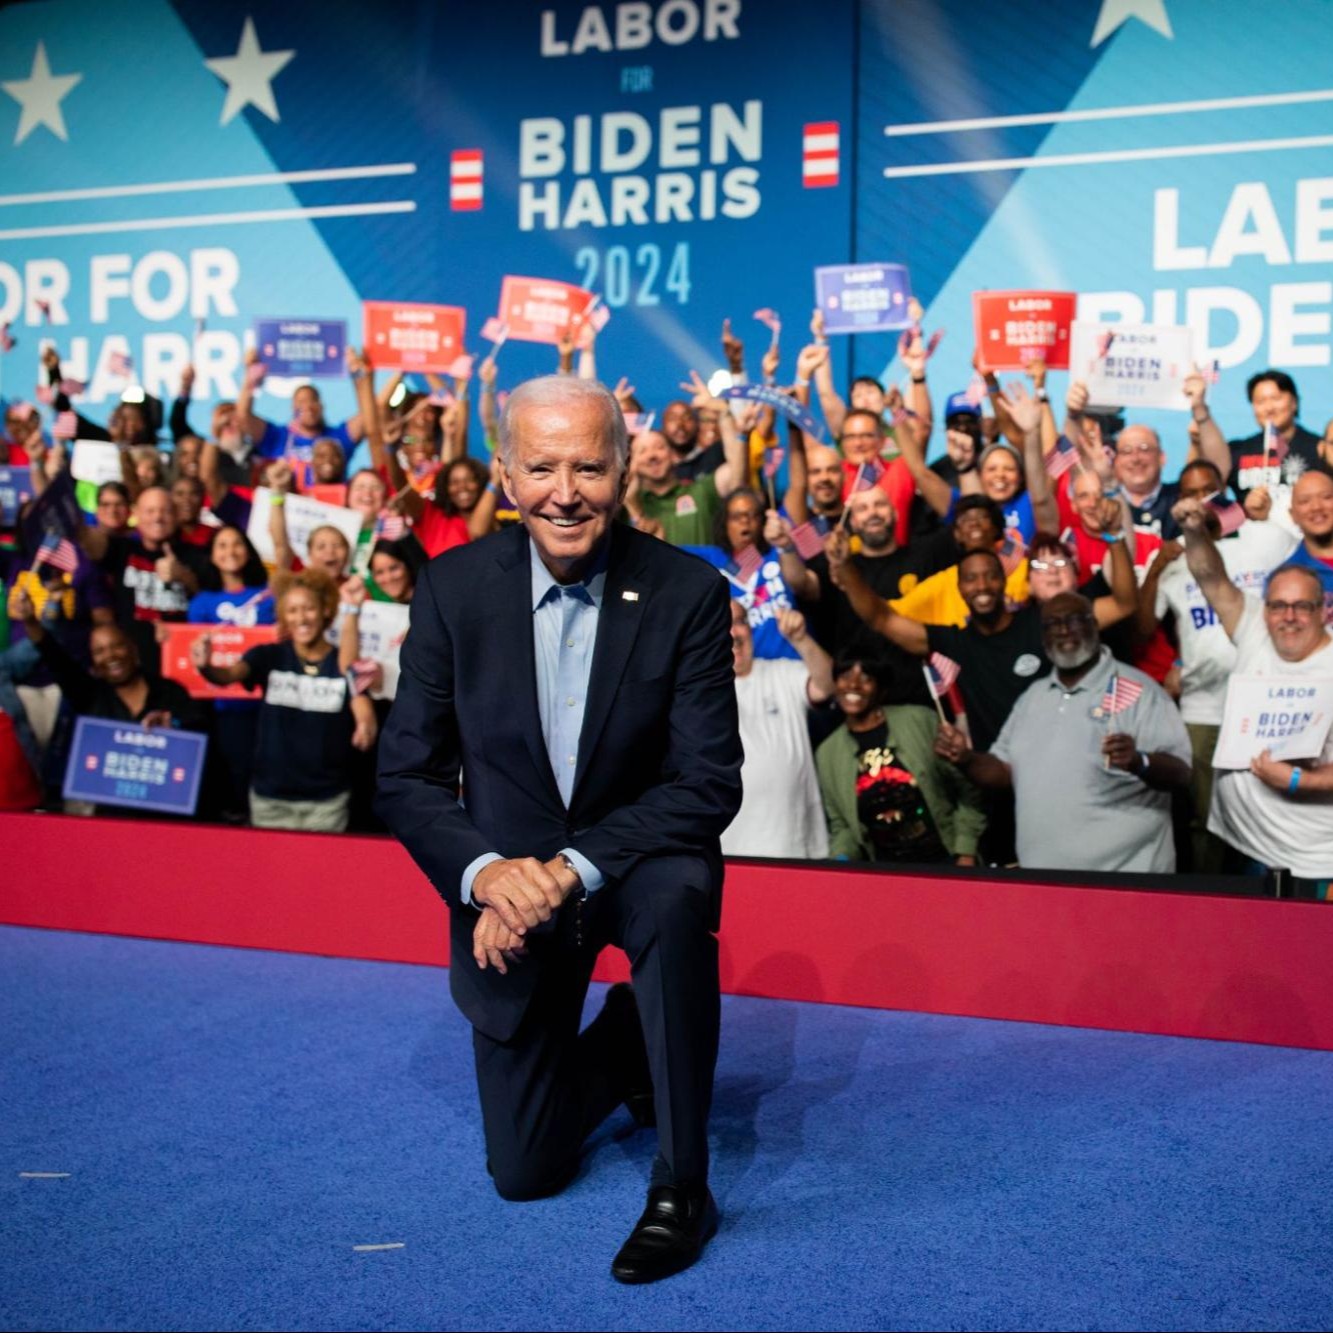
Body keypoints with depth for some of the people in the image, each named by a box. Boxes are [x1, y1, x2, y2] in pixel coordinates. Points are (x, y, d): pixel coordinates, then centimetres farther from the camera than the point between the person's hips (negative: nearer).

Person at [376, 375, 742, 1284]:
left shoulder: (689, 593, -16)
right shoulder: (454, 588, -11)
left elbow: (709, 783, -17)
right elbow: (408, 773, -7)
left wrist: (573, 868, -29)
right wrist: (487, 872, -25)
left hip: (637, 859, -2)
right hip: (510, 883, 2)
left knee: (677, 895, -39)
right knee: (525, 1170, 5)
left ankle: (682, 1188, -22)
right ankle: (625, 1043, 38)